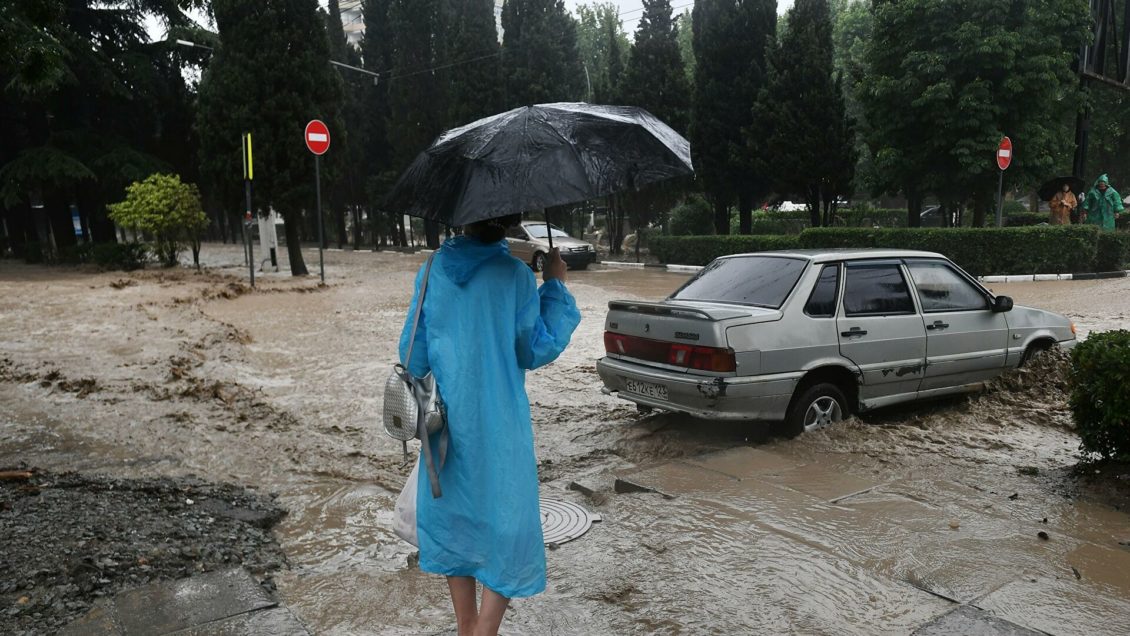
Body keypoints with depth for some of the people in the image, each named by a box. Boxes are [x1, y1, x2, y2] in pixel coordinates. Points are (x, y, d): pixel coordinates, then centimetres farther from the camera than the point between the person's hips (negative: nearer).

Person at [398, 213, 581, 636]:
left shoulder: (434, 269, 0)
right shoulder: (515, 273, -11)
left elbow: (413, 351, 3)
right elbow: (537, 350, -5)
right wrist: (555, 287, 1)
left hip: (447, 423, 4)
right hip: (500, 426, -4)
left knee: (456, 516, 18)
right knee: (507, 525, 8)